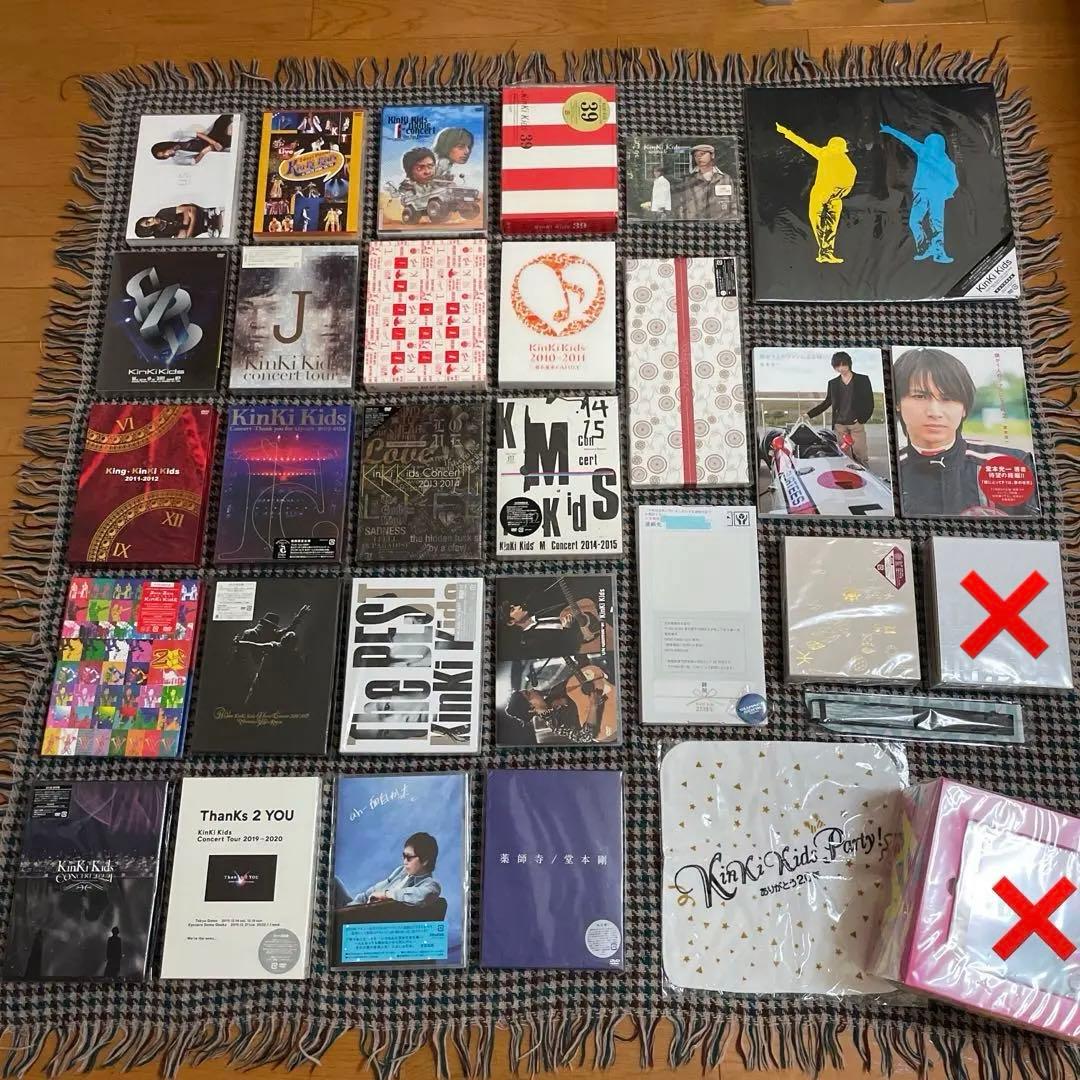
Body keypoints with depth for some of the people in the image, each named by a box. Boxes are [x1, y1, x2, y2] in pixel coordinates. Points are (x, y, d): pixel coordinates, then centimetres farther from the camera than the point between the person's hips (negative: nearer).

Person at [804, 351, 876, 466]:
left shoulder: (863, 380, 7)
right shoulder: (833, 383, 14)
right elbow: (827, 402, 19)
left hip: (857, 423, -2)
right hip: (839, 425, 2)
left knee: (860, 454, -7)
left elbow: (869, 402, 6)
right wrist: (809, 414, 10)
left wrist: (862, 419, -5)